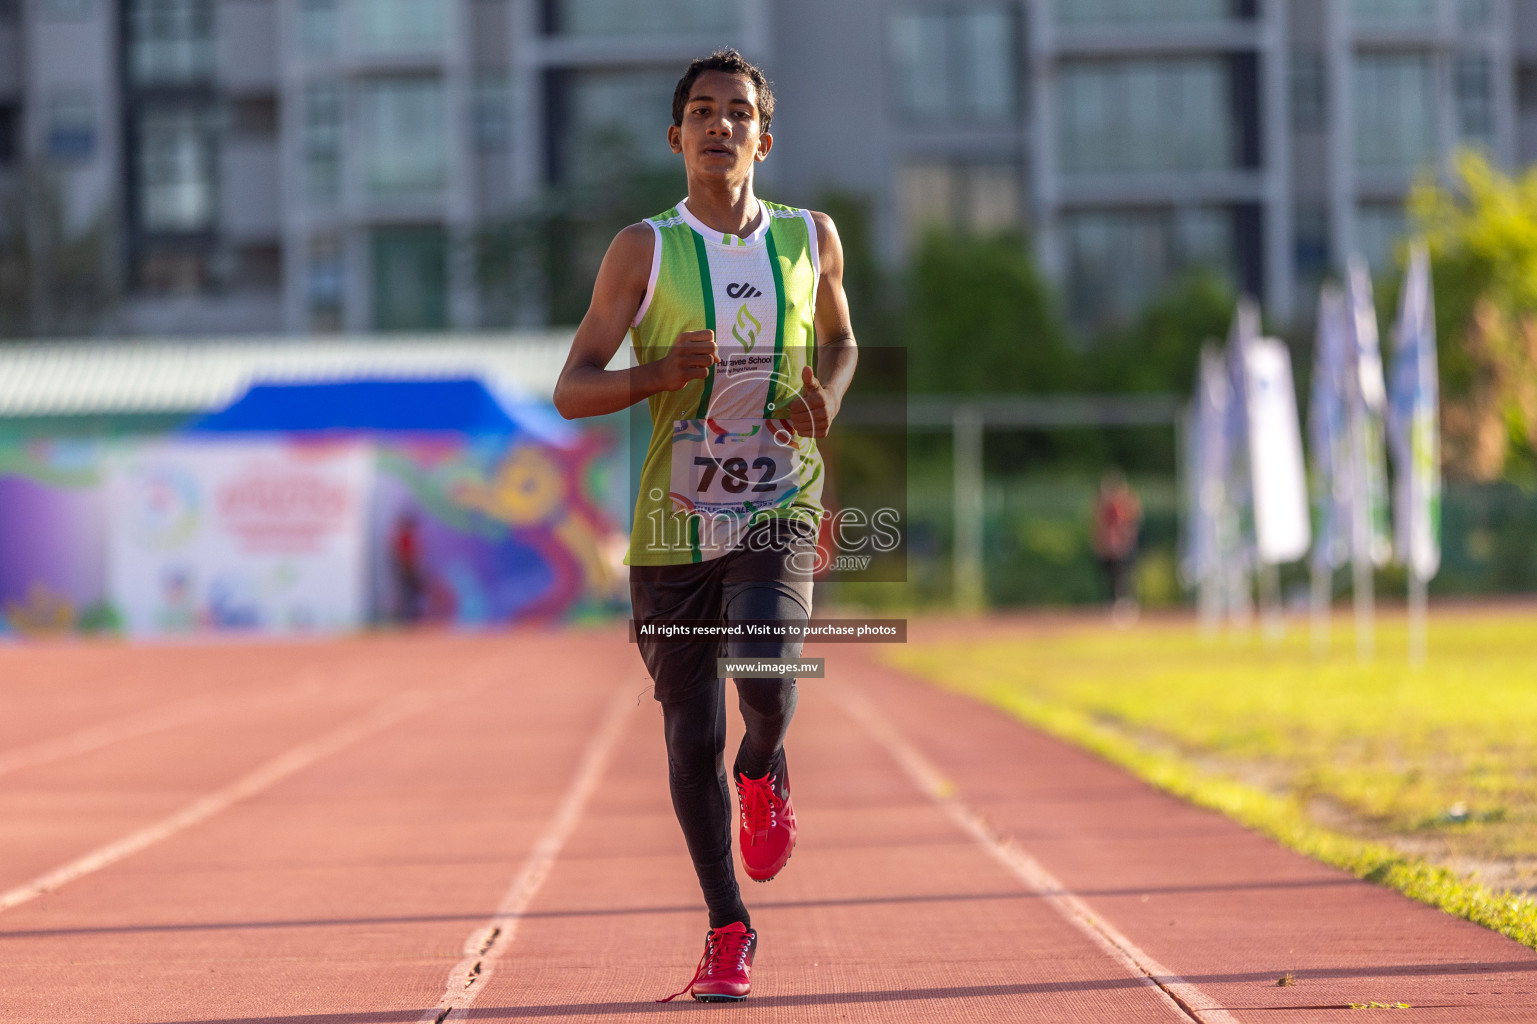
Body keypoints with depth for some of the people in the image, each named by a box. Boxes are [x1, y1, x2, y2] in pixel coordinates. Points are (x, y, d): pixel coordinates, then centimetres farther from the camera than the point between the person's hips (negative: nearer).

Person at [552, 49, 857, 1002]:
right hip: (675, 522, 0)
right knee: (693, 737, 3)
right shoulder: (645, 251, -3)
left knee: (765, 682, -25)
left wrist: (826, 397, 0)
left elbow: (840, 338, 23)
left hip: (779, 507, 0)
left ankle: (764, 771, 13)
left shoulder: (812, 238, 5)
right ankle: (728, 931, 21)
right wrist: (662, 372, -25)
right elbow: (571, 389, -6)